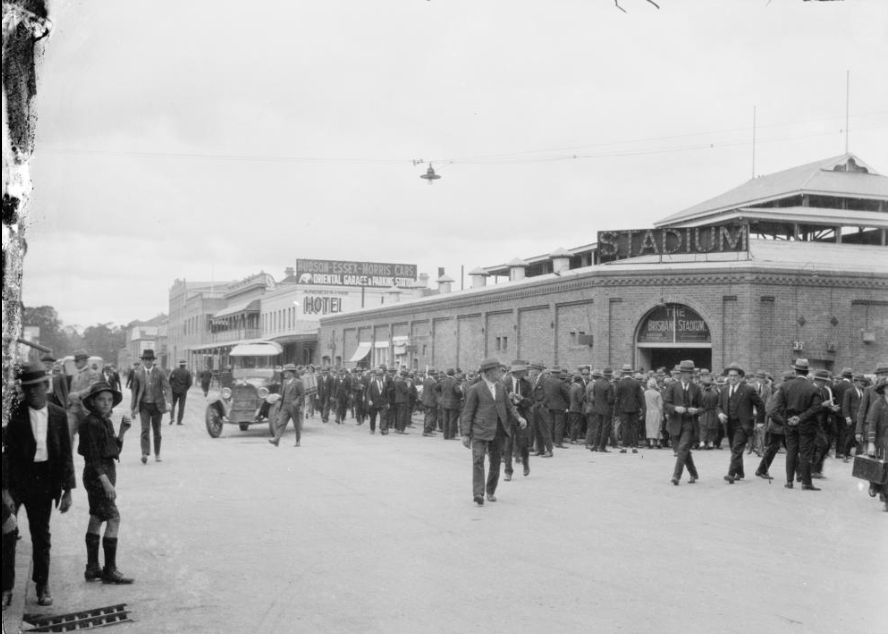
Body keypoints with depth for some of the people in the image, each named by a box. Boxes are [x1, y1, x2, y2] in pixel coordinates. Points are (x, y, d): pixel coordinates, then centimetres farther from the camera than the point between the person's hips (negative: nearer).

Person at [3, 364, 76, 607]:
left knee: (41, 535, 12)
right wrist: (5, 489, -18)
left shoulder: (58, 416, 1)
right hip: (15, 478, -2)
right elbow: (7, 452, -11)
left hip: (43, 480, 2)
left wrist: (67, 489, 1)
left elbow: (65, 454, 4)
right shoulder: (14, 414, -9)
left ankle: (42, 586, 24)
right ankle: (6, 587, 9)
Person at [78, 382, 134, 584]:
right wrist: (106, 482, -23)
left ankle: (92, 568, 20)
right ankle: (109, 570, -7)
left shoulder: (105, 422, 11)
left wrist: (122, 431, -1)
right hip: (97, 475, -10)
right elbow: (92, 456, -20)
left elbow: (115, 451, 13)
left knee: (96, 519, 13)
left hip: (105, 474, 10)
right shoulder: (91, 423, -16)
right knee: (113, 519, -11)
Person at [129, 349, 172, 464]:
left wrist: (168, 402, -23)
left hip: (157, 405, 0)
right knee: (145, 430, -13)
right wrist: (133, 408, 10)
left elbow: (167, 388, -8)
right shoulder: (138, 374, 4)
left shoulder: (160, 373, -1)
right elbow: (135, 391, 10)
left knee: (157, 431, 9)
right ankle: (145, 454, -22)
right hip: (144, 405, 0)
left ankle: (157, 454, 21)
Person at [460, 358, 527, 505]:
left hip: (498, 431, 6)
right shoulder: (475, 389, -5)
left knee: (496, 462, 11)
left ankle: (491, 492, 26)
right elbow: (467, 413, -4)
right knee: (478, 460, -16)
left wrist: (519, 417, -2)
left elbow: (509, 406, 18)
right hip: (480, 431, -6)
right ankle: (478, 493, -20)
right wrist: (465, 434, -9)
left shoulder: (500, 387, 13)